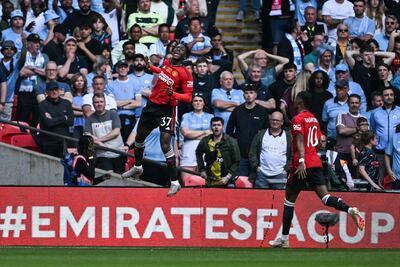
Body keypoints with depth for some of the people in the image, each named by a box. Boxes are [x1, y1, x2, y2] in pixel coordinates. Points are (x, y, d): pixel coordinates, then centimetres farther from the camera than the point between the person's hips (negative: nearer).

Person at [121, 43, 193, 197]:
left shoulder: (185, 73, -13)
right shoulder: (166, 62, 6)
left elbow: (188, 97, -15)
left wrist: (173, 94, -30)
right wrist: (151, 67, 32)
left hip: (167, 109, -7)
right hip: (152, 104, 7)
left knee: (165, 144, -17)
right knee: (139, 137, 22)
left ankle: (175, 182, -10)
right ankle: (137, 167, 48)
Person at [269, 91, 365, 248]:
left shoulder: (298, 119, -6)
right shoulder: (314, 119, 17)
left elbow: (300, 141, -18)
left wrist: (301, 161, -27)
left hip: (303, 165, -6)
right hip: (316, 163, 6)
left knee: (289, 199, 6)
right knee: (324, 196, -5)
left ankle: (284, 239, 10)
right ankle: (351, 210, -31)